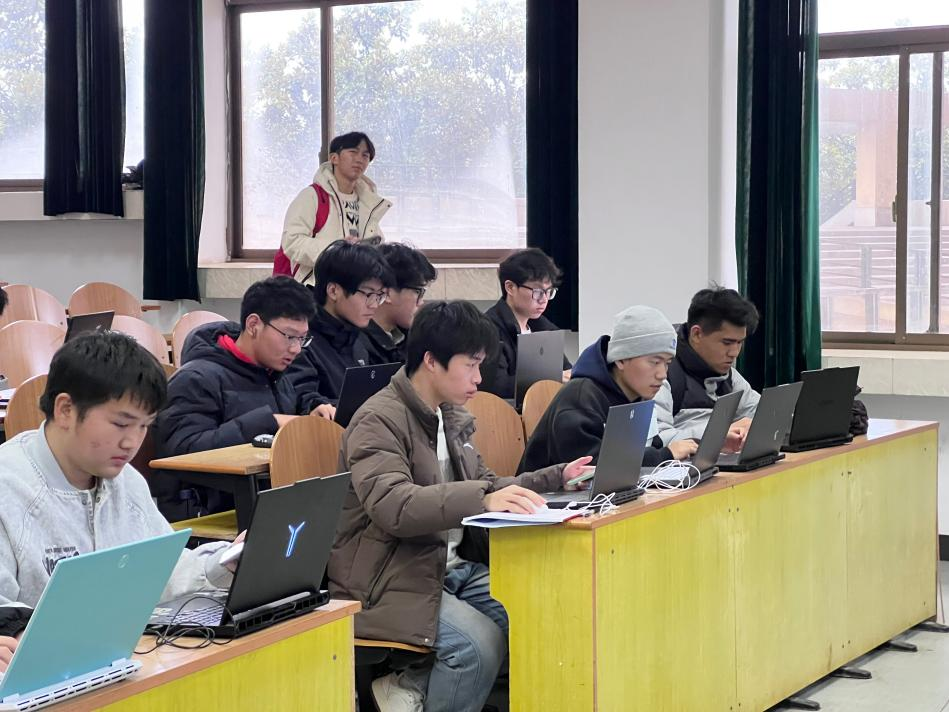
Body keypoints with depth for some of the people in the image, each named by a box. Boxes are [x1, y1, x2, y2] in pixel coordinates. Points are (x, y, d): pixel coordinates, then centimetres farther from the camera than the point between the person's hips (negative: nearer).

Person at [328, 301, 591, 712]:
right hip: (391, 581, -9)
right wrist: (482, 500, -42)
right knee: (480, 642, -30)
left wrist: (558, 477, 13)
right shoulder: (379, 421, -14)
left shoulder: (452, 417, 14)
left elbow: (483, 487, 26)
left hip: (453, 566, 9)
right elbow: (391, 506, -30)